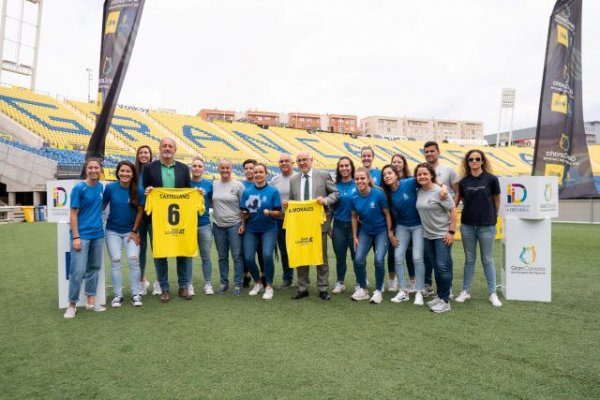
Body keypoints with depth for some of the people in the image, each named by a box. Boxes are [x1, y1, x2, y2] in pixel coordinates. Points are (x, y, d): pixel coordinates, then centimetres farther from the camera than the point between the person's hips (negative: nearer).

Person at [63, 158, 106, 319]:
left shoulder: (100, 186, 6)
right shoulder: (79, 188, -9)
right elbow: (73, 214, -10)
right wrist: (76, 237, -15)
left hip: (97, 234, 6)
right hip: (82, 235, -6)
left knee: (93, 268, 12)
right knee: (78, 271, -6)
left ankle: (91, 301, 22)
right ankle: (72, 305, 8)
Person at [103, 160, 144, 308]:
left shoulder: (138, 190, -9)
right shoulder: (110, 187, -9)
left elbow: (140, 211, -3)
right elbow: (102, 206, -1)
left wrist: (134, 231, -3)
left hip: (130, 231, 0)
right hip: (113, 231, 0)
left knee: (134, 260, -6)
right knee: (115, 261, 0)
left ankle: (136, 294, 6)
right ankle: (118, 295, 11)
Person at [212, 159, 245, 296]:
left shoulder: (238, 185, -4)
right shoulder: (214, 184, 6)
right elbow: (210, 202, 14)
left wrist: (243, 224, -8)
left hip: (234, 225, -3)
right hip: (218, 225, 4)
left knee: (237, 256, 0)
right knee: (222, 257, 12)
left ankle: (238, 284, 10)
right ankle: (224, 283, 23)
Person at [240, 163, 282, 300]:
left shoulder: (273, 191, -5)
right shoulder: (247, 192, 3)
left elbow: (278, 212, -5)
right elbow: (243, 213, 5)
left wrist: (269, 212, -24)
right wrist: (245, 215, -17)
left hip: (269, 229, -3)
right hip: (251, 230, 3)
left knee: (267, 255, -21)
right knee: (248, 258, -4)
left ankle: (269, 286, 2)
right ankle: (258, 283, 25)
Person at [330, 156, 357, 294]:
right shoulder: (335, 186, 4)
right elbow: (331, 207, 10)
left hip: (354, 225, -2)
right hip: (338, 226, 2)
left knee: (356, 256, 6)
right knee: (340, 256, 9)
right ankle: (340, 283, 23)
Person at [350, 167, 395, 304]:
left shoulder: (378, 194, -21)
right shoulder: (354, 198, -11)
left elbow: (387, 214, -10)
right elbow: (354, 217, 2)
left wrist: (390, 233, -6)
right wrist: (354, 237, 2)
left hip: (381, 231, -3)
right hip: (365, 232, 3)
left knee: (379, 260, -14)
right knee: (358, 259, -8)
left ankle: (378, 291, 8)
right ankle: (363, 289, 13)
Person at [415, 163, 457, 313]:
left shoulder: (439, 191, -15)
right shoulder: (419, 192, 3)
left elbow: (453, 210, -13)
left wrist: (451, 231, -16)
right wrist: (424, 230, 8)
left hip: (442, 234, -6)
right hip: (427, 235, 6)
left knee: (442, 267, -6)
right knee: (436, 267, 14)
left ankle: (445, 300, 5)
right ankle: (440, 296, 25)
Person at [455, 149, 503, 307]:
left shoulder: (491, 179, -5)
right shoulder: (463, 182, 1)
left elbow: (497, 201, 5)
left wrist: (492, 216, 11)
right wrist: (472, 212, 7)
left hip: (486, 226, -2)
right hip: (467, 226, 2)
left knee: (487, 260, 7)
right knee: (469, 259, 12)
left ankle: (492, 293, 19)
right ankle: (466, 291, 21)